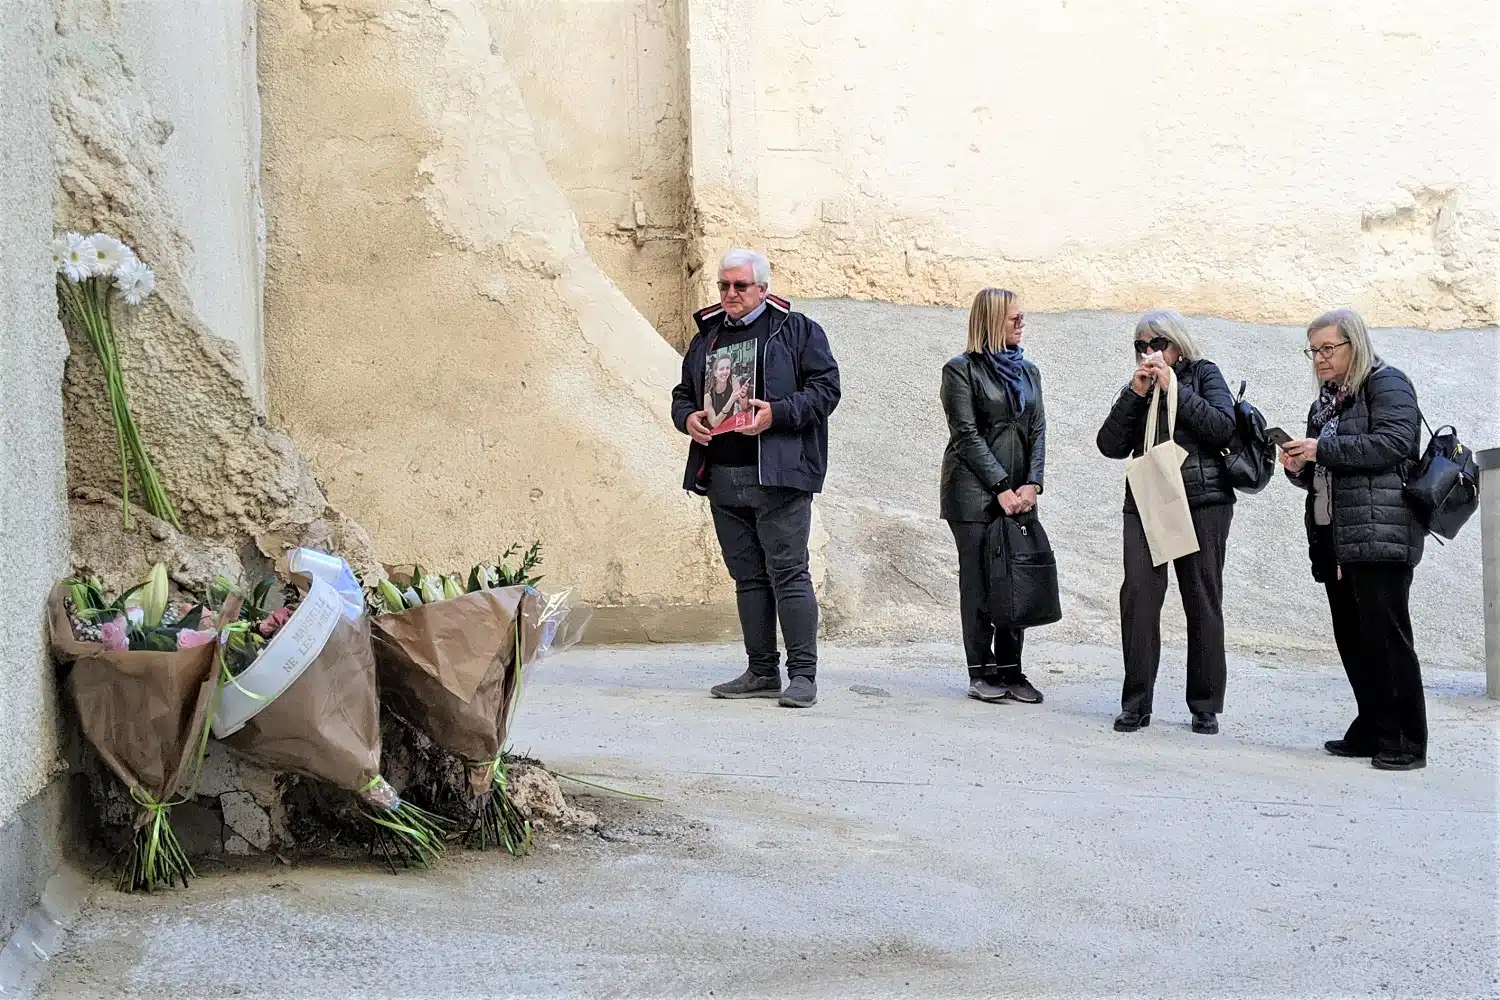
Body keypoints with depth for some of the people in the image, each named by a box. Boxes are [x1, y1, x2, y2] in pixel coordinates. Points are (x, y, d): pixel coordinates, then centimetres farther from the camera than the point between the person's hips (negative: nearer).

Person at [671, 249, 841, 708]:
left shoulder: (797, 331, 3)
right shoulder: (706, 335, 20)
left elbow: (825, 387, -4)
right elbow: (683, 393, 25)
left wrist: (776, 414, -17)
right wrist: (687, 418, 2)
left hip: (777, 476, -6)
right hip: (721, 477, 6)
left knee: (788, 571, -8)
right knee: (748, 576, 9)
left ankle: (802, 674, -4)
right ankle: (762, 671, 15)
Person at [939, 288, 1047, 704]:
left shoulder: (1027, 371, 16)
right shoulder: (962, 370, -2)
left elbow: (1038, 431, 11)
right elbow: (967, 434, -8)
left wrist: (1031, 484, -4)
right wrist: (1001, 487, -13)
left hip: (1018, 493, 5)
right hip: (975, 493, -5)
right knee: (979, 580, -2)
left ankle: (1010, 669, 9)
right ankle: (981, 672, 3)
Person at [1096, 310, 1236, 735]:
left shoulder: (1203, 374, 9)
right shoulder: (1136, 388, 17)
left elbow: (1223, 427, -8)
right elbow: (1112, 445, 5)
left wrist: (1173, 387, -9)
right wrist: (1135, 394, -4)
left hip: (1202, 502, -2)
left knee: (1203, 601, 1)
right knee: (1138, 596, -10)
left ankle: (1205, 706, 8)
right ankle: (1136, 703, -5)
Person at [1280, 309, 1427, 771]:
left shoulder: (1386, 385, -1)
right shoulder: (1326, 401, 23)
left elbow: (1391, 444, -17)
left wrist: (1322, 449, -15)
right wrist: (1300, 467, 5)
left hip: (1379, 533, -9)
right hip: (1334, 537, 9)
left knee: (1385, 636, -10)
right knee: (1351, 638, 8)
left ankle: (1406, 741, -6)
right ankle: (1372, 731, 14)